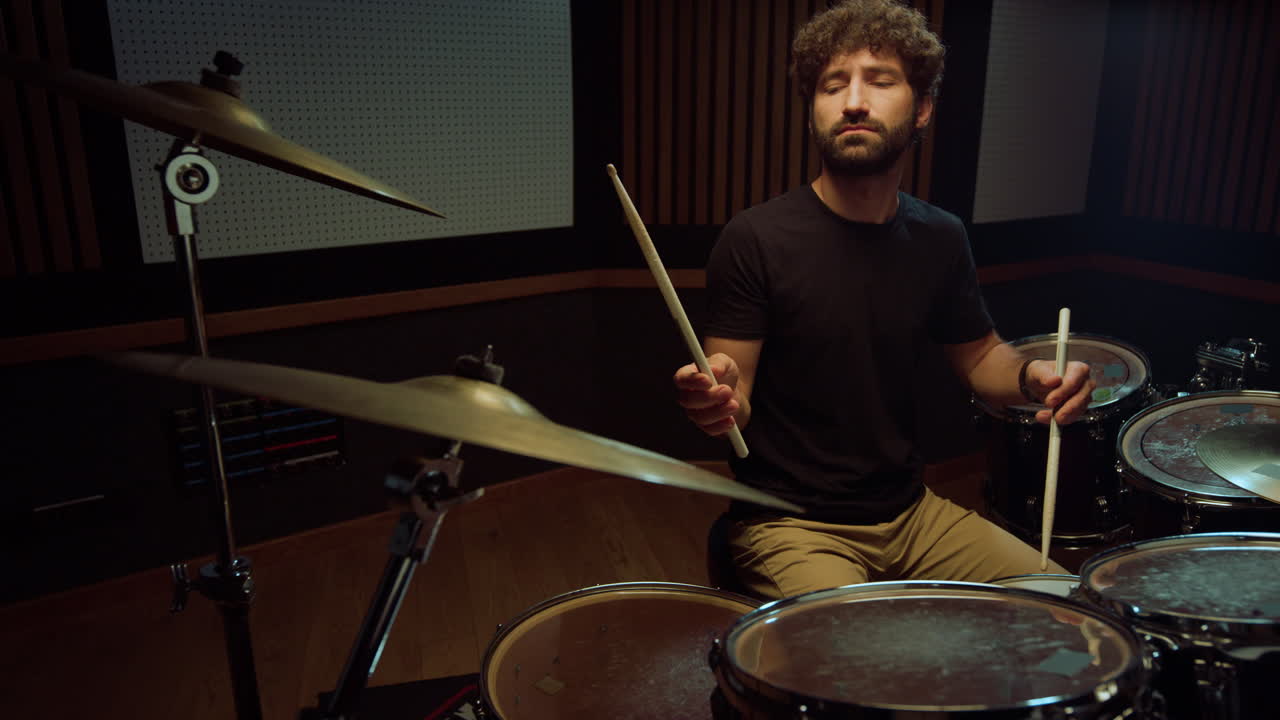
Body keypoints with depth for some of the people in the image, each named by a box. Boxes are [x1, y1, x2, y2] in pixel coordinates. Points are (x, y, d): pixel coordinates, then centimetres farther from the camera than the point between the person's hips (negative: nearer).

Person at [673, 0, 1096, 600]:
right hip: (791, 522, -5)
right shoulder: (756, 240, -15)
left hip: (910, 511, 6)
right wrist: (715, 398, -36)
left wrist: (1032, 376, -6)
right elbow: (733, 407, -12)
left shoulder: (938, 238, 1)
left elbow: (979, 355, 16)